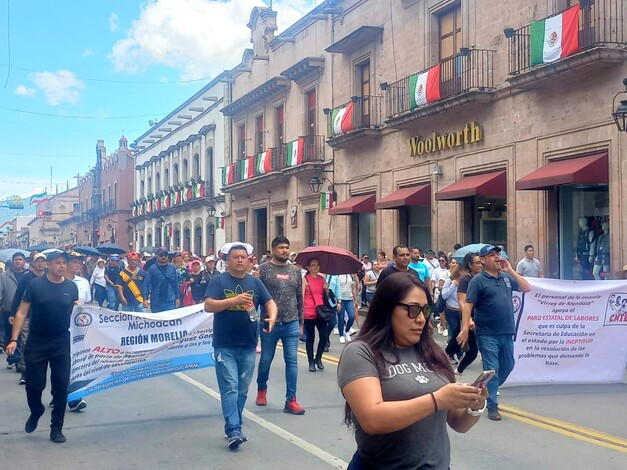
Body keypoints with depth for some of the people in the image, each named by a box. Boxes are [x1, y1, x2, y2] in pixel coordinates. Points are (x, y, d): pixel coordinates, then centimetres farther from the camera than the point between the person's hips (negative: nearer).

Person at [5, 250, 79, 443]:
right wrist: (14, 339, -10)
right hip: (36, 343, -1)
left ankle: (56, 428, 16)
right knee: (34, 384, 4)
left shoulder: (72, 287, 3)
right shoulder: (35, 284, -4)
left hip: (62, 344, 2)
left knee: (61, 386, 2)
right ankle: (36, 411, 36)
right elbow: (22, 312, -4)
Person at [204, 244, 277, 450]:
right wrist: (234, 300, -24)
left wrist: (272, 317, -14)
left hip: (248, 346, 4)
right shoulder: (218, 281, -2)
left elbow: (270, 302, 8)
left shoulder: (255, 282, 9)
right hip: (224, 346, -4)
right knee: (230, 389, -9)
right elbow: (208, 306, -13)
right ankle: (234, 431, -11)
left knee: (242, 390, 11)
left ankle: (233, 428, 22)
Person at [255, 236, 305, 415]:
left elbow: (299, 298, 12)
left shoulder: (295, 271, 8)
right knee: (266, 360, 11)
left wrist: (301, 322, 12)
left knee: (292, 361, 0)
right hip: (270, 324, -3)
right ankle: (261, 389, 36)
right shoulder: (263, 269, -4)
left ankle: (291, 400, 5)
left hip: (291, 324, 3)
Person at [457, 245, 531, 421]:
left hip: (507, 332, 6)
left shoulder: (506, 277, 9)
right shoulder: (478, 280, -8)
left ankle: (488, 391, 39)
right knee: (492, 369, -3)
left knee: (508, 366, 17)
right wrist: (465, 328, -21)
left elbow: (527, 288, 6)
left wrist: (510, 270, -2)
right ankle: (492, 406, 6)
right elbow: (468, 306, -12)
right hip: (487, 334, -6)